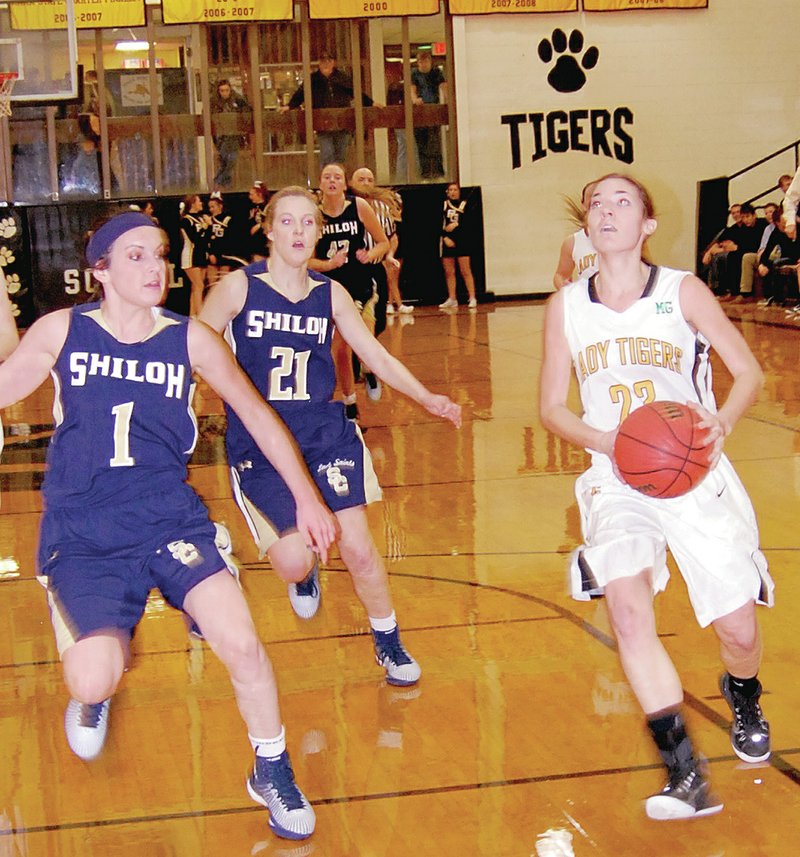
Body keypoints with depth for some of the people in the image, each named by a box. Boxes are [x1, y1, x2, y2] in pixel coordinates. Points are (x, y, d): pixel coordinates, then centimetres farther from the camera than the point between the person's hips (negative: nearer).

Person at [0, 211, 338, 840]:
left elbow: (256, 413, 9)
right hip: (82, 535, -1)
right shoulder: (61, 332, 0)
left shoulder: (190, 339, 1)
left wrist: (307, 496, 8)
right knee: (93, 683, -20)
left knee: (242, 646, -17)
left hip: (171, 518, 1)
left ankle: (272, 771, 11)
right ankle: (98, 680, 21)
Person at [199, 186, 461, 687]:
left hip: (325, 432, 3)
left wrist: (426, 398, -2)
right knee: (293, 563, -16)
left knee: (358, 549, -7)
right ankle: (305, 575, 25)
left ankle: (389, 644, 18)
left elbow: (377, 356, 10)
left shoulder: (330, 294, 4)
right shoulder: (238, 288, -6)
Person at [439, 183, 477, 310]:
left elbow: (468, 223, -4)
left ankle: (472, 298, -7)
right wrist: (445, 237, -9)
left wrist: (456, 225, -17)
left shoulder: (464, 204, 3)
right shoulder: (443, 205, 8)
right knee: (449, 272, 4)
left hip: (461, 240, -3)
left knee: (465, 271, -7)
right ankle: (452, 300, 10)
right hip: (446, 241, 3)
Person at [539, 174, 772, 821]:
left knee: (739, 632, 1)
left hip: (697, 476, 0)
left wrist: (722, 422, -22)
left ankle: (744, 700, 41)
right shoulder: (566, 307, 1)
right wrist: (606, 441, -15)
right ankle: (686, 775, -21)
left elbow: (749, 372, 0)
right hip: (618, 482, 1)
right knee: (625, 603, -26)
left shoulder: (683, 292, -4)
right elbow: (553, 408, 5)